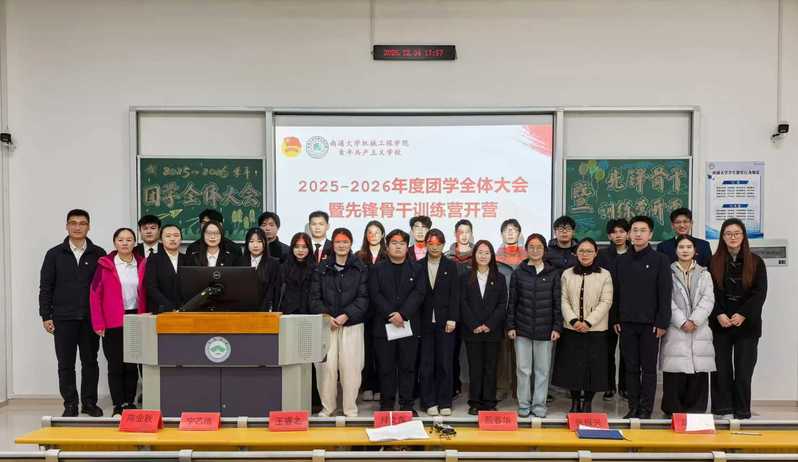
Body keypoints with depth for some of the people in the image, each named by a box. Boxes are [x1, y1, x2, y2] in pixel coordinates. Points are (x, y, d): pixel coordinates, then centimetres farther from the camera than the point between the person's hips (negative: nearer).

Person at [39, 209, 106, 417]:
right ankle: (70, 404, 16)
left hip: (90, 319, 0)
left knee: (90, 362, 7)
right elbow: (45, 287, 4)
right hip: (63, 319, 0)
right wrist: (46, 316, -1)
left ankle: (89, 402, 18)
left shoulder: (98, 254, 3)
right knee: (66, 364, 6)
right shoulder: (54, 254, 4)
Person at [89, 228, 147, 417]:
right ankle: (118, 405, 11)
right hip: (113, 322, -2)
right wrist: (98, 323, -7)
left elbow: (146, 293, 8)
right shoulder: (105, 264, 0)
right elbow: (95, 294, -1)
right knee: (115, 364, 3)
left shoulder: (142, 264, 6)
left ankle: (130, 403, 17)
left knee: (132, 364, 7)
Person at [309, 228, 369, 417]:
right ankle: (327, 407, 12)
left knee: (351, 367, -2)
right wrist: (326, 316, -9)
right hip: (326, 324, 1)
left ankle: (350, 409, 10)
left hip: (352, 325, -1)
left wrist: (346, 315, -11)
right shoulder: (321, 268, 9)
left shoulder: (360, 269, 5)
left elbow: (363, 298, 0)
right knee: (326, 366, -2)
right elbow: (315, 297, 5)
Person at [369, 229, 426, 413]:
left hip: (409, 325, 1)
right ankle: (386, 403, 13)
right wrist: (391, 314, -14)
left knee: (408, 366, 4)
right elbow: (375, 294, -3)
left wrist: (403, 314, -14)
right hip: (384, 325, 0)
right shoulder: (377, 269, 8)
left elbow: (419, 293, -3)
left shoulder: (415, 269, 9)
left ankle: (406, 403, 12)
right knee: (386, 367, 4)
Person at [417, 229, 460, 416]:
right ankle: (429, 402, 14)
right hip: (424, 322, 1)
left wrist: (452, 319, -7)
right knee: (426, 364, 4)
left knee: (445, 363, 3)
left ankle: (445, 403, 12)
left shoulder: (451, 266, 5)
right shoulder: (418, 266, 5)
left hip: (445, 322, 0)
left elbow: (455, 294, 1)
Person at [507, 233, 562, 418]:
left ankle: (539, 405, 17)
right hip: (522, 329, 0)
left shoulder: (553, 273, 4)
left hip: (545, 330, 0)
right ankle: (524, 405, 16)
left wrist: (557, 327, -1)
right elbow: (512, 301, 5)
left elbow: (557, 302, 4)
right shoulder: (518, 272, 4)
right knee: (523, 369, 4)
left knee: (543, 370, 5)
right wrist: (510, 326, 0)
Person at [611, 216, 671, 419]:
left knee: (648, 368, 4)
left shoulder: (660, 260, -2)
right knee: (631, 368, 8)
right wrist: (615, 319, 6)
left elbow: (665, 294, -5)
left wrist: (662, 322, -10)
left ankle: (646, 409, 12)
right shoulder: (621, 260, 8)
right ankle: (633, 408, 16)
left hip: (650, 323, -3)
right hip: (627, 322, 3)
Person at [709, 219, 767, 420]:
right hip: (720, 324, 1)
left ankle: (742, 412, 9)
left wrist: (742, 314, -12)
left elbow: (760, 292, -3)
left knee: (743, 369, 0)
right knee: (721, 368, 1)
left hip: (747, 324, -1)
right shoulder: (714, 262, 5)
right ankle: (723, 409, 10)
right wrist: (719, 315, -12)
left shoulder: (755, 262, 4)